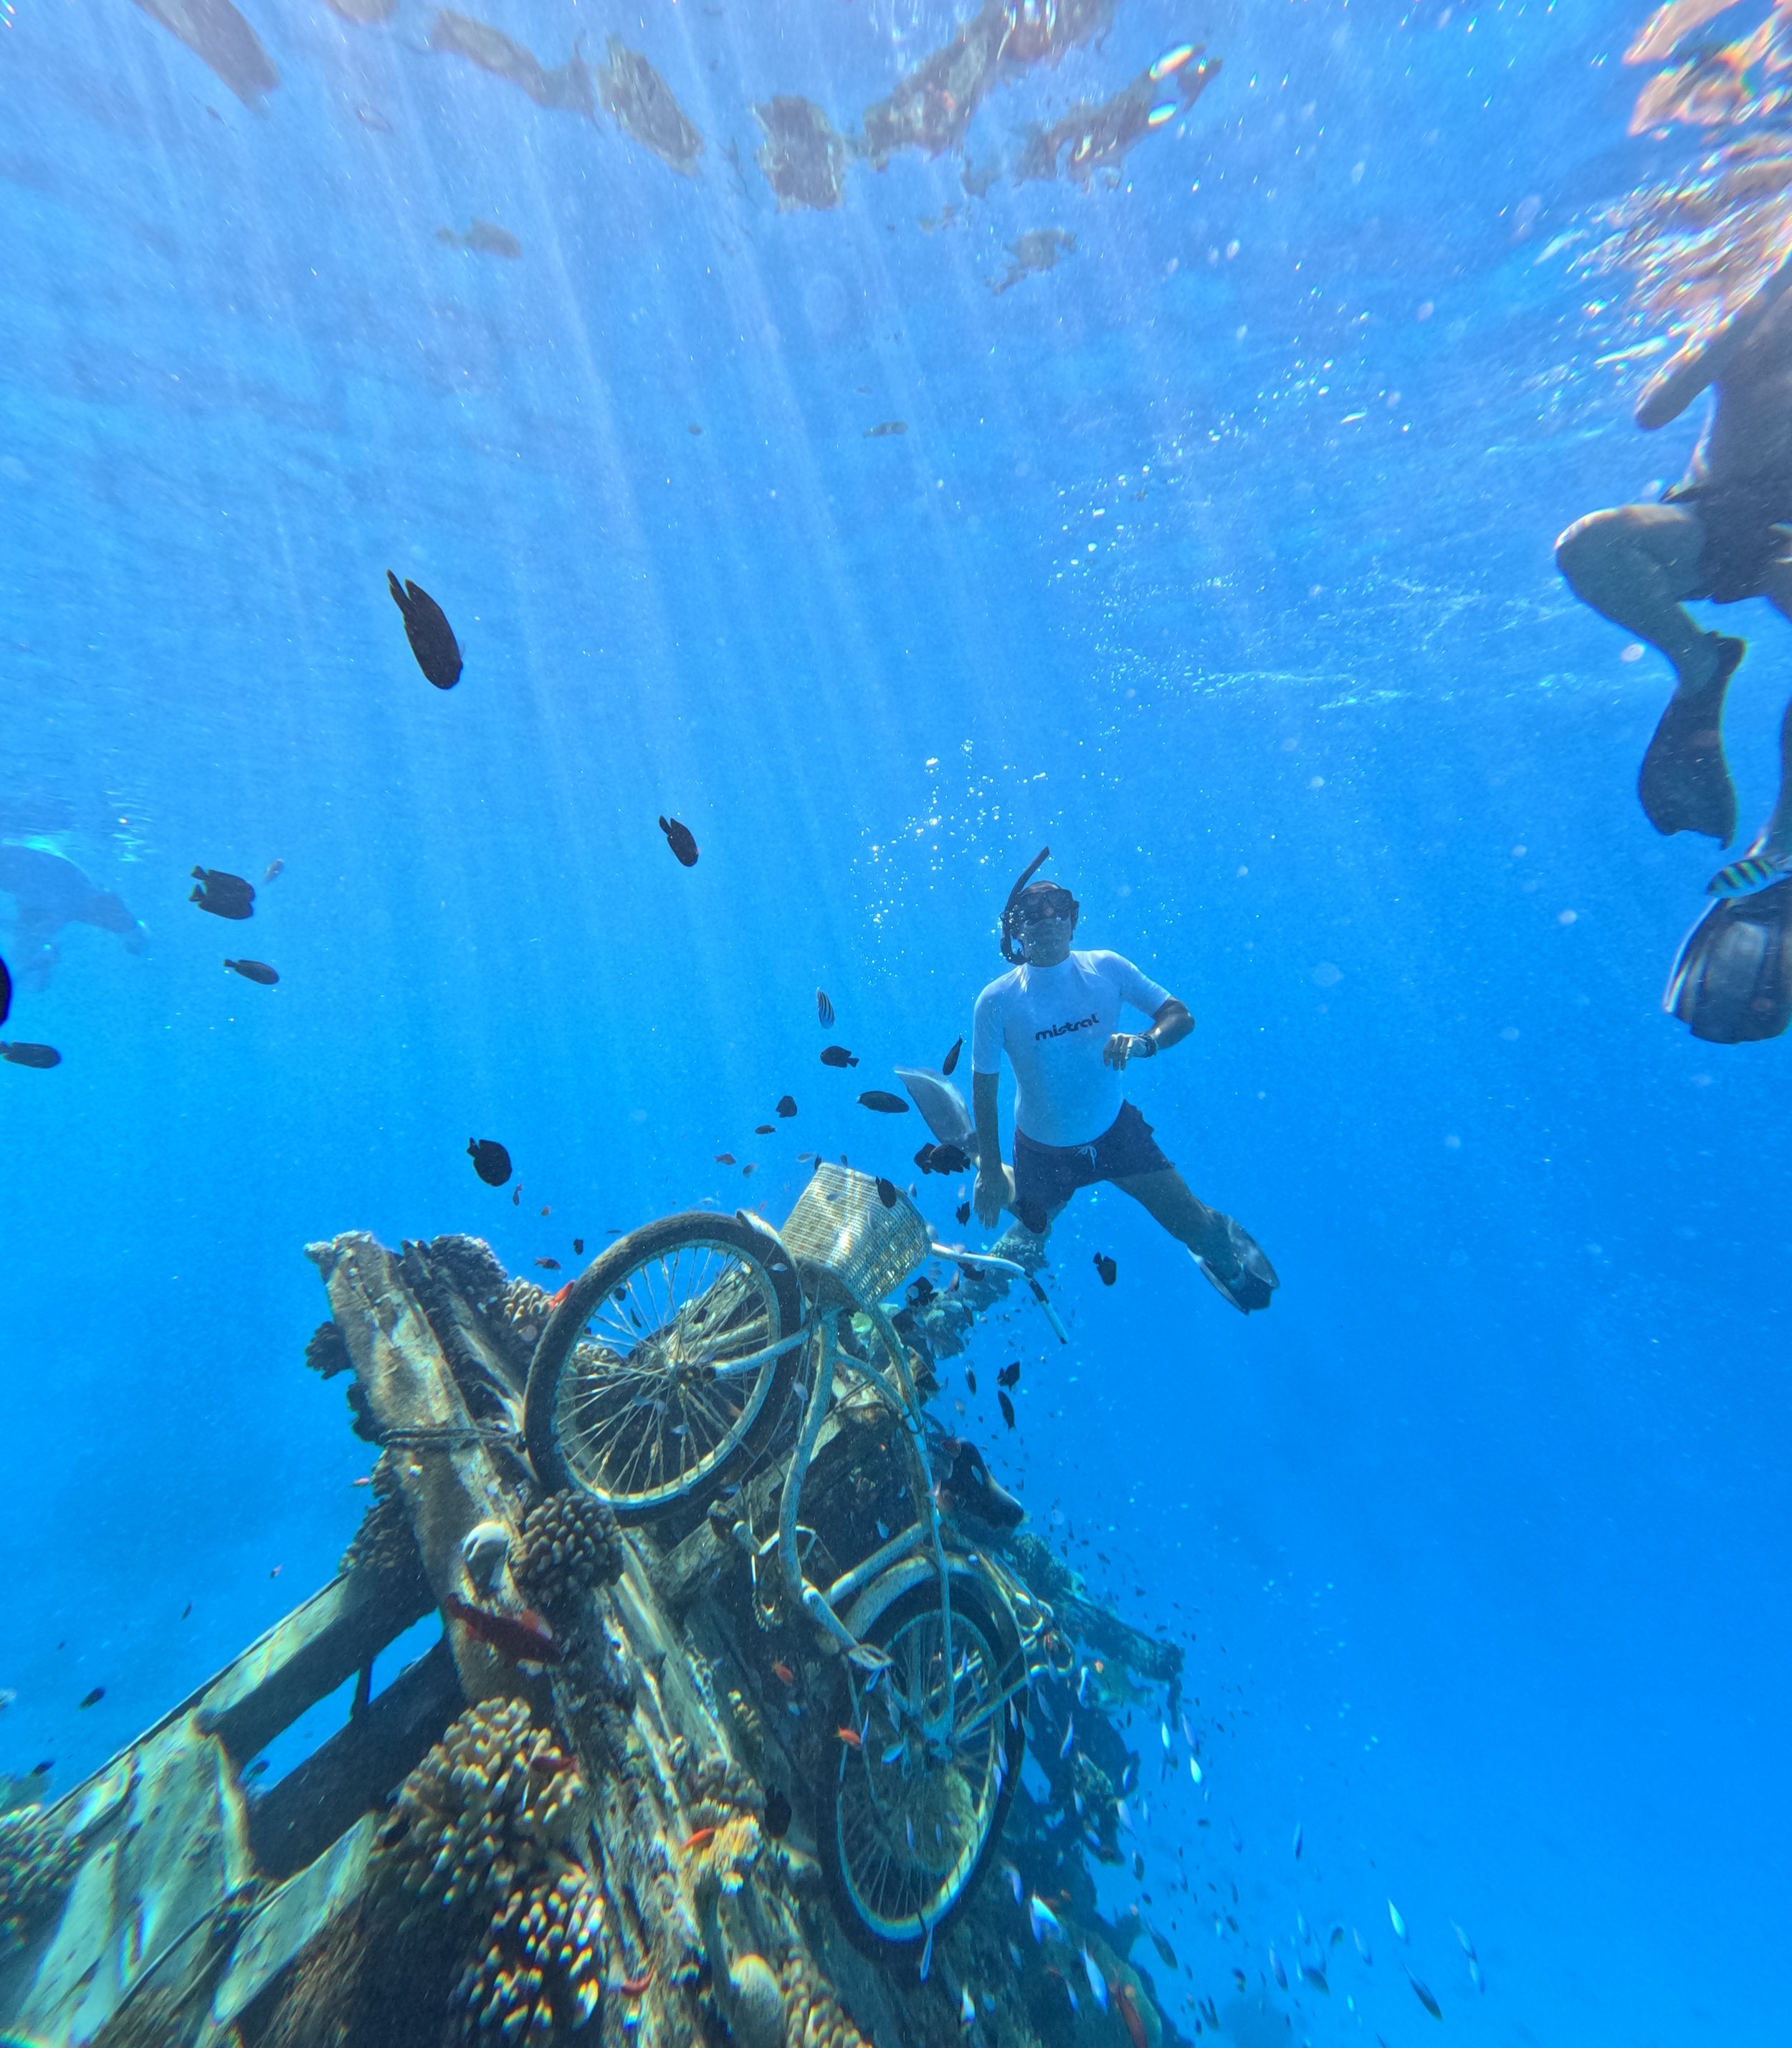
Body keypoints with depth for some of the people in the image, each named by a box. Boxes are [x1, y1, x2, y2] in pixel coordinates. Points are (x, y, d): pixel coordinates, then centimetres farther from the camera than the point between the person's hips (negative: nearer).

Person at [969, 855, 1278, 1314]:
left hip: (1115, 1128, 2)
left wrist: (1146, 1041, -29)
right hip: (1044, 1147, -1)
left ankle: (1222, 1257, 41)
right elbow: (984, 1086, -14)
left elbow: (1181, 1016, -6)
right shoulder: (997, 1000, -20)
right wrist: (989, 1170, -12)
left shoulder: (1107, 968, -12)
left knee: (1195, 1228, 2)